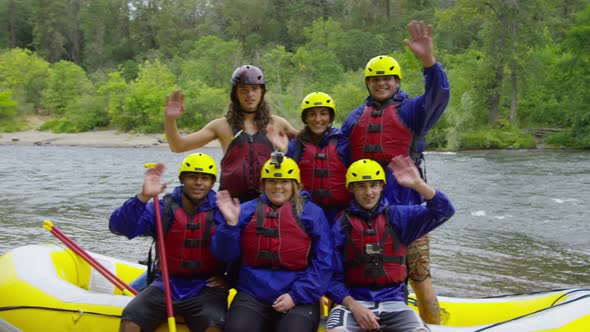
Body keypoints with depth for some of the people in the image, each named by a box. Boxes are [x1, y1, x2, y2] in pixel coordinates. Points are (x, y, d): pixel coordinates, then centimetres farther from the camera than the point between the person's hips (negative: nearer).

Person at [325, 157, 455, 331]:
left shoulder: (397, 216, 6)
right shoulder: (341, 226, 3)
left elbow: (444, 211, -7)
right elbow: (334, 278, 1)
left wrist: (418, 184, -21)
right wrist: (353, 306, -15)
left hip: (393, 302, 2)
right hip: (353, 301, -2)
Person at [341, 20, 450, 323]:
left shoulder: (411, 110, 5)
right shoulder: (355, 117, 18)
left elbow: (438, 96, -15)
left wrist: (428, 59, -30)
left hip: (404, 202, -4)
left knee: (418, 269, -4)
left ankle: (433, 321, 7)